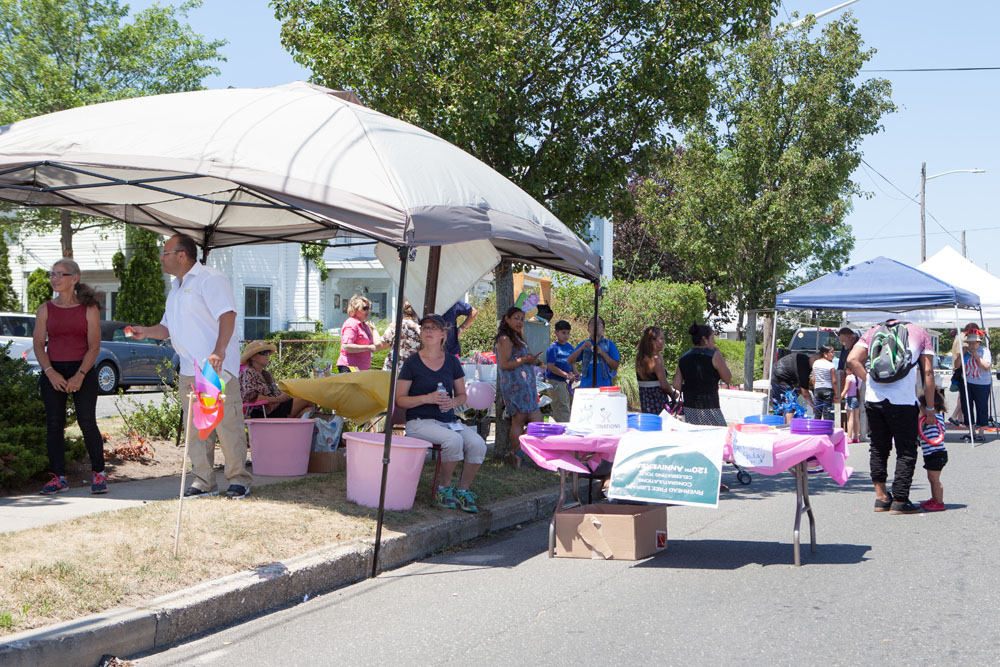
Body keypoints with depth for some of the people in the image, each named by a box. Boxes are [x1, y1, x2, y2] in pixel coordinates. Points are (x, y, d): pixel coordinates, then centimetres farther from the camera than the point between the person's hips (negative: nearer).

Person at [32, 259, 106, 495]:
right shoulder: (45, 309, 8)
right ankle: (59, 477, 7)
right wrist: (50, 372, -11)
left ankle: (98, 474, 4)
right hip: (52, 372, 3)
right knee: (54, 424, 0)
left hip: (83, 371, -3)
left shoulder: (89, 309, 1)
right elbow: (38, 344, 4)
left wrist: (79, 376, -15)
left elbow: (94, 346, -4)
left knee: (87, 423, -7)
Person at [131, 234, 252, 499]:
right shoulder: (175, 288, 22)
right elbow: (169, 327, 29)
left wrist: (219, 352, -29)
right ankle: (204, 480, 15)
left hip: (218, 368, -9)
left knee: (227, 424, -7)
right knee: (195, 427, 8)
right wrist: (146, 332, 8)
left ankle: (238, 479, 1)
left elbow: (227, 315, -19)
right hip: (189, 371, 9)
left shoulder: (210, 278, -7)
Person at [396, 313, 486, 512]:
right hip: (419, 421, -4)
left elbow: (462, 395, 17)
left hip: (449, 420, 4)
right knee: (454, 440, -33)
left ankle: (463, 491, -4)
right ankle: (444, 489, -10)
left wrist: (453, 402, -7)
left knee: (477, 443, -23)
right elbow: (400, 399, -2)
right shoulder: (412, 362, 0)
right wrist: (427, 398, -16)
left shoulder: (452, 361, 11)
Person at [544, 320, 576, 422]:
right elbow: (550, 366, -18)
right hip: (555, 381, -8)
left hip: (565, 382, 8)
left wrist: (575, 373, 1)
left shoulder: (569, 347, 10)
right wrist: (567, 375, -20)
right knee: (562, 410, -11)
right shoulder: (553, 348, -12)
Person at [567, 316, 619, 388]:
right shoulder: (585, 344, 12)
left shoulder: (609, 344, 6)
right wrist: (581, 348, -9)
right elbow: (569, 361, 4)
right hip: (586, 385, 2)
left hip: (604, 385, -2)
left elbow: (615, 366, -1)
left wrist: (602, 352, -12)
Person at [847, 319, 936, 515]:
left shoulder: (873, 331, 17)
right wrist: (929, 408, 9)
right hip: (903, 401, -3)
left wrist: (870, 381, 8)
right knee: (906, 451, 6)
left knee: (878, 447, 16)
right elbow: (928, 372, 7)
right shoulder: (920, 333, 14)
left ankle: (881, 497, 22)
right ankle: (900, 502, 5)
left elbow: (852, 360, 2)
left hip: (873, 398, 3)